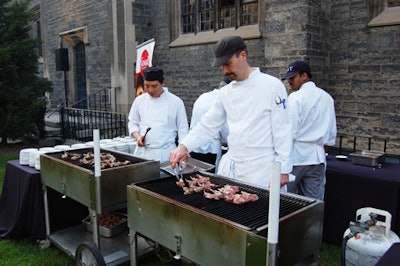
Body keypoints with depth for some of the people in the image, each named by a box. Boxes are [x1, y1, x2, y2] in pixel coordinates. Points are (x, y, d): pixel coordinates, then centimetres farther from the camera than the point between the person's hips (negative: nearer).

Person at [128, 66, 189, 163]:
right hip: (143, 151, 3)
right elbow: (132, 122, 14)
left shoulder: (176, 102, -3)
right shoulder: (139, 100, 6)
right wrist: (138, 137, -5)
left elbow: (183, 130, -1)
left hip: (165, 153, -2)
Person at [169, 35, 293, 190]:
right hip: (231, 167, 5)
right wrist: (184, 146, -6)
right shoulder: (226, 92, 8)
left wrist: (283, 169, -10)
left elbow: (282, 129, -9)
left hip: (261, 169, -5)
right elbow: (208, 125, 8)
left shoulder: (272, 85, -8)